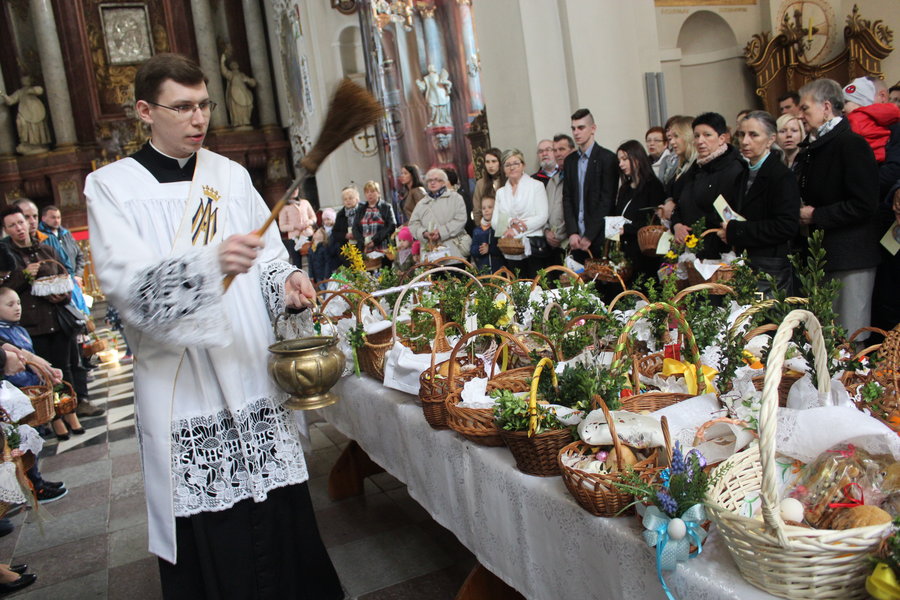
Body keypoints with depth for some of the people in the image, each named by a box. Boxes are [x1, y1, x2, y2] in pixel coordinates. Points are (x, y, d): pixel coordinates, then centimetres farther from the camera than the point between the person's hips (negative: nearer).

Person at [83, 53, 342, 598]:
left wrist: (285, 282, -8)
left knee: (280, 509, 8)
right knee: (208, 528, 3)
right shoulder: (112, 186, -1)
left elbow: (269, 256, 14)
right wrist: (210, 261, -31)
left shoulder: (230, 175, 10)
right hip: (181, 386, -2)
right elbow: (127, 283, -15)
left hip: (253, 369, 3)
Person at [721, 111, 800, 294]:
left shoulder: (782, 176, -10)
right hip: (746, 264, 7)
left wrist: (735, 231, -16)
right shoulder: (745, 174, 15)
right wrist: (728, 228, 2)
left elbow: (787, 227, -19)